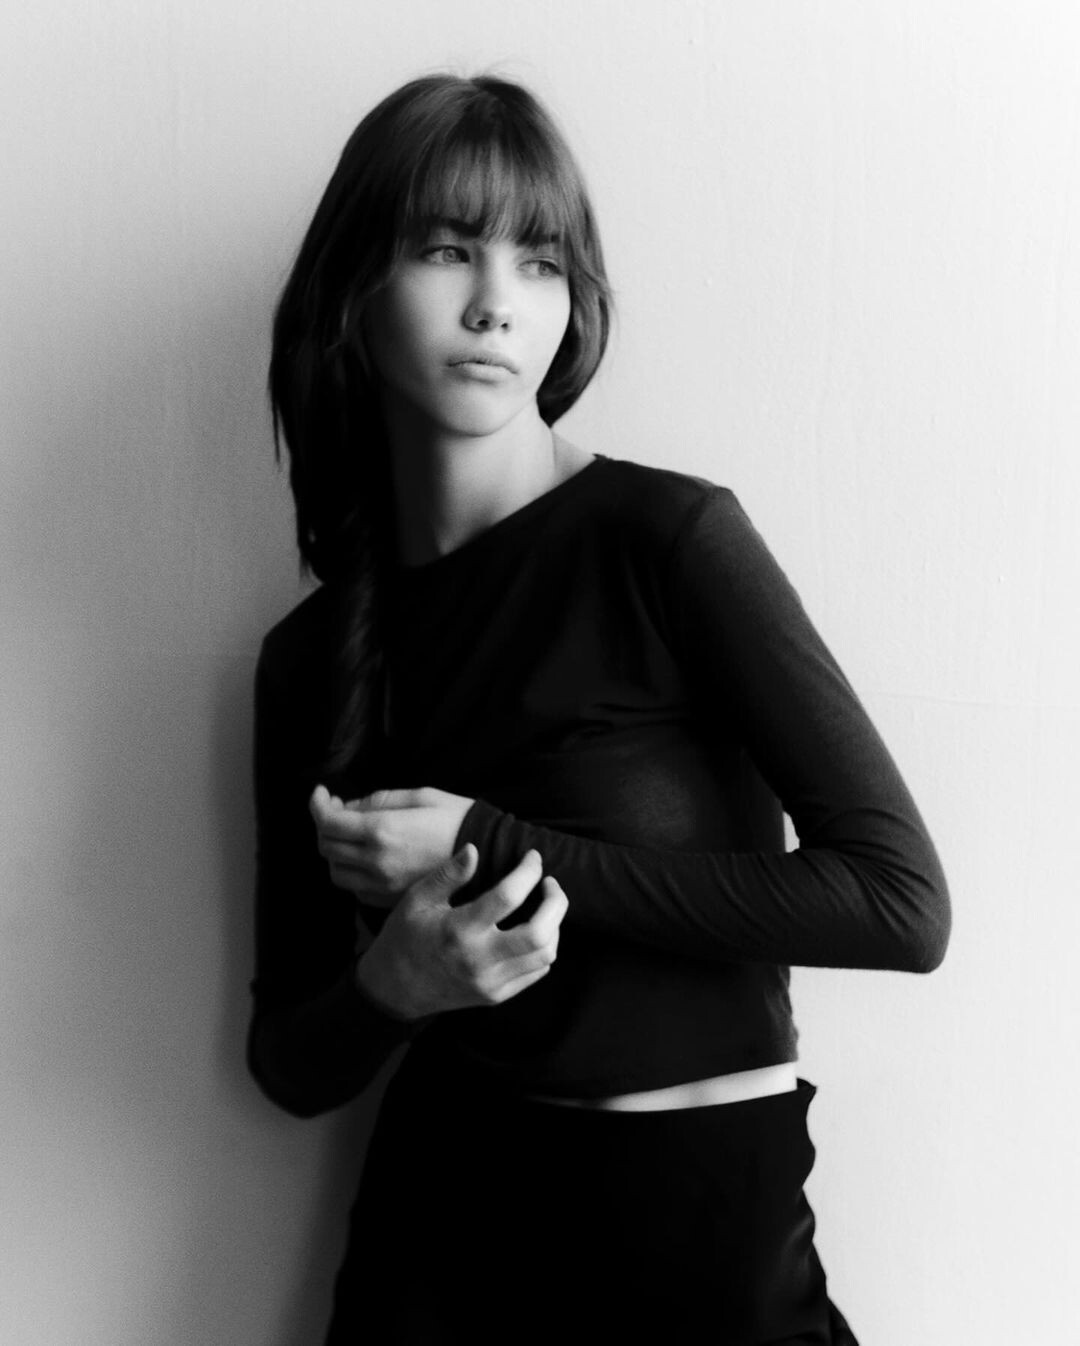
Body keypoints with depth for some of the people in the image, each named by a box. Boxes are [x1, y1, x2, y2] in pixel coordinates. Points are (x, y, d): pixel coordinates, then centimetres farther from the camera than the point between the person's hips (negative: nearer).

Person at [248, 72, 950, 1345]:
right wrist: (390, 986, -19)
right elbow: (290, 1064, 4)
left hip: (703, 1225, -3)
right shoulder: (311, 653, -2)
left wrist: (493, 851, -19)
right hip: (438, 1230, 3)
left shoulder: (668, 536, -13)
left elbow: (901, 900, -19)